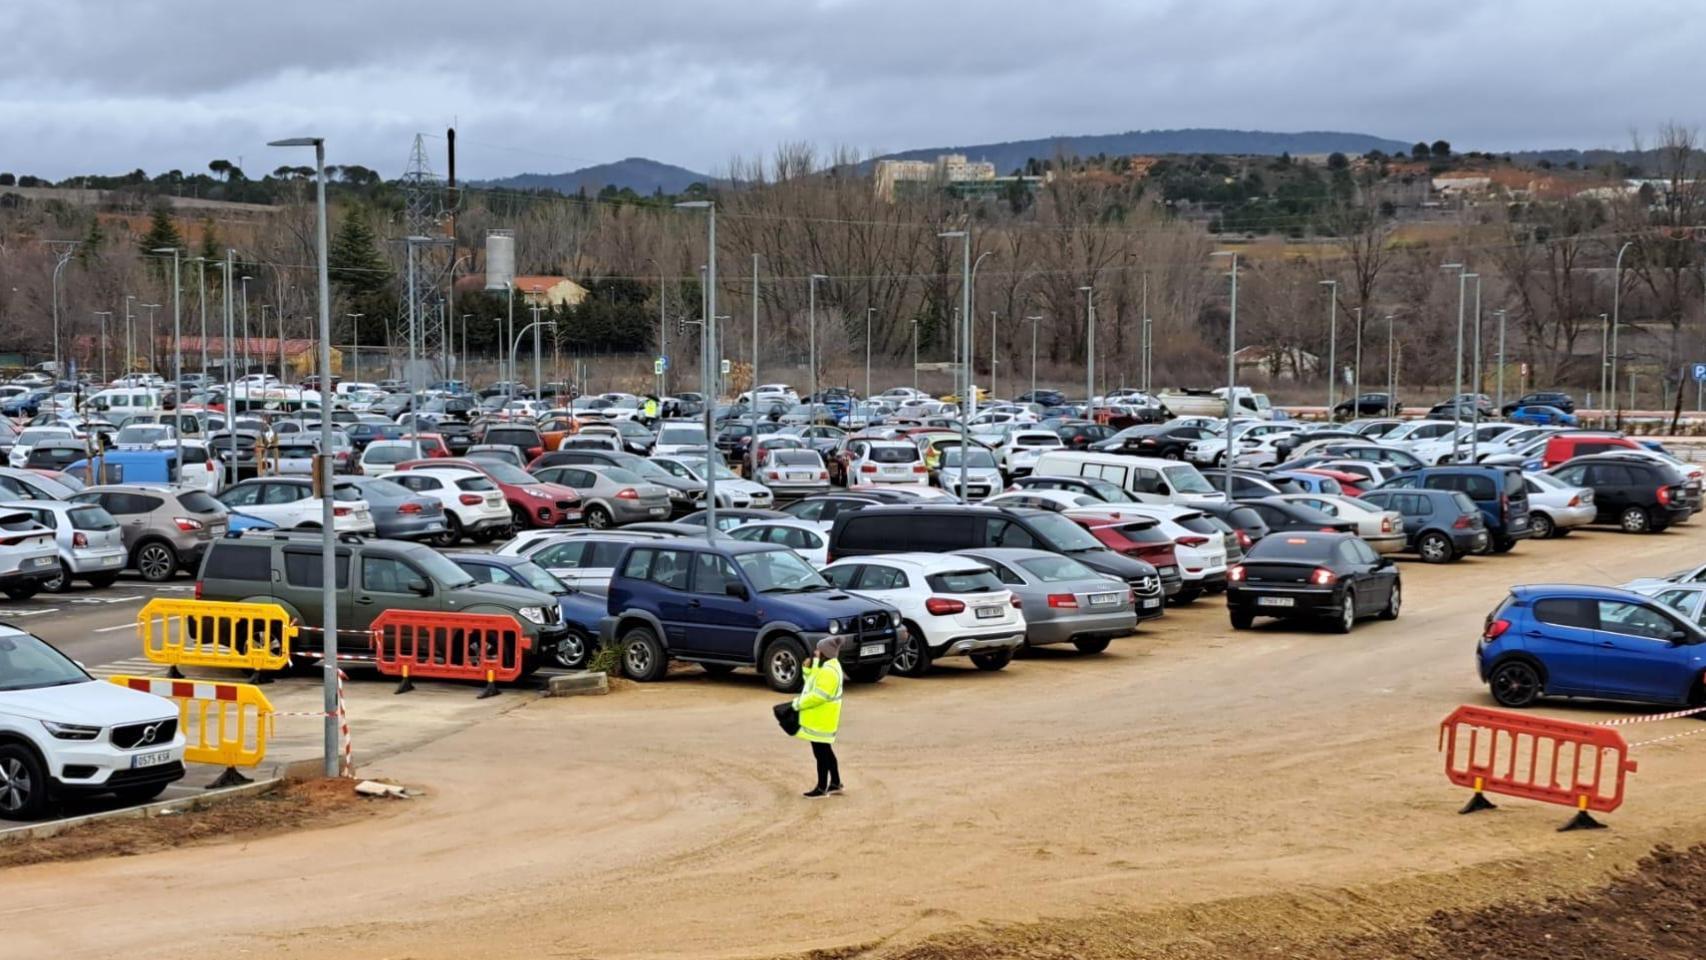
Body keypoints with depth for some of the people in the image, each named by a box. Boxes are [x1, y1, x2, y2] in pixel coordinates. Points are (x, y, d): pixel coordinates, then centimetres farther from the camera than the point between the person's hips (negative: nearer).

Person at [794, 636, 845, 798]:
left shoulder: (828, 671, -23)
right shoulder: (826, 666, 11)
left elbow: (819, 695, -26)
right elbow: (813, 684, 19)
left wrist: (799, 703, -17)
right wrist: (807, 669, 4)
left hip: (820, 720, -11)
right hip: (820, 719, 11)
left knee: (821, 753, -2)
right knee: (826, 751, 18)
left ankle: (822, 788, 5)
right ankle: (835, 783, 26)